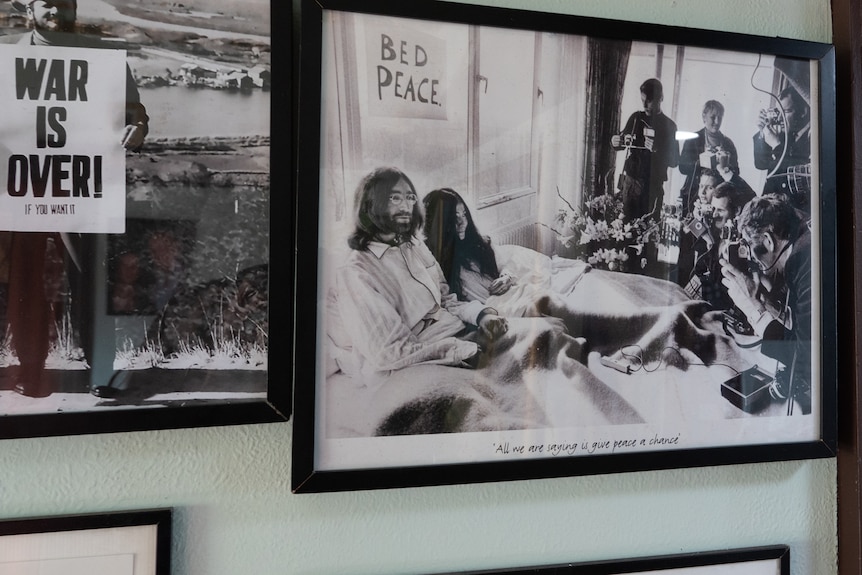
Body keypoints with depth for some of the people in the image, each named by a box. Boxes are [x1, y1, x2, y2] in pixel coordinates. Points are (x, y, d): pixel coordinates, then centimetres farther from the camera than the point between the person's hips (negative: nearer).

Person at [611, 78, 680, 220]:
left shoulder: (668, 125, 0)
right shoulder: (636, 118, 8)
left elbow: (674, 161, -1)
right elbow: (623, 142, 21)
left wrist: (657, 149, -20)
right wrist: (615, 142, -3)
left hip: (653, 186, -3)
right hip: (630, 180, 3)